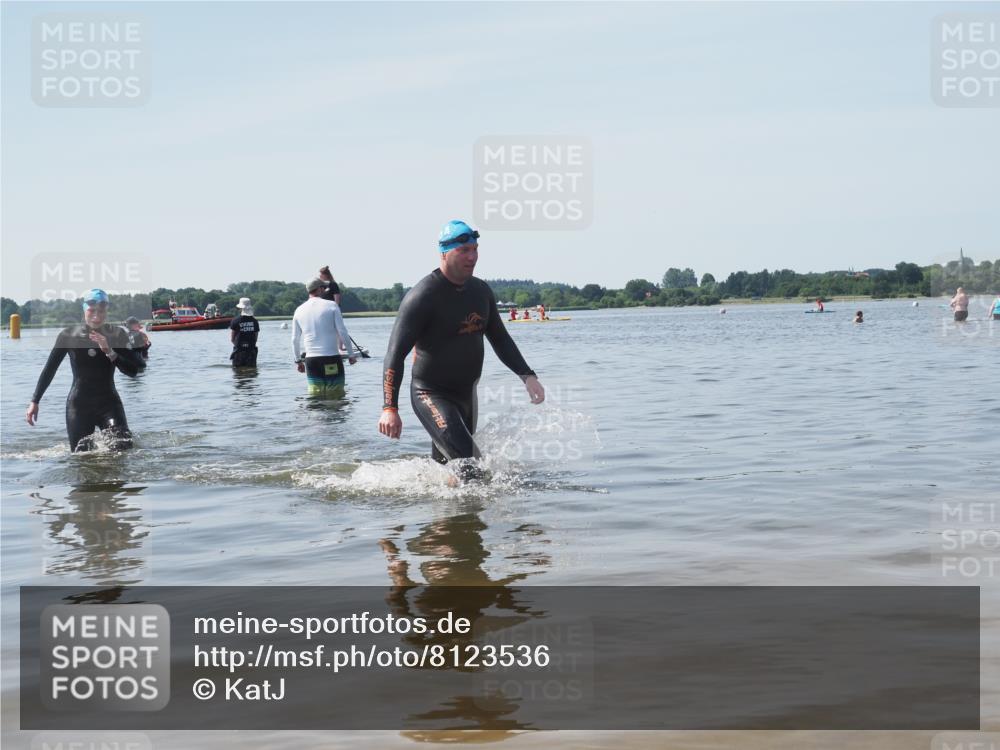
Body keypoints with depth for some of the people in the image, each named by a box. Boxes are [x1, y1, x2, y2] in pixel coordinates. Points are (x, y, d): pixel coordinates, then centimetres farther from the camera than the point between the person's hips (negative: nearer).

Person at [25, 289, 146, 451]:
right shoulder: (68, 335, -1)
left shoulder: (117, 335, -1)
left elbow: (134, 371, -8)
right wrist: (34, 402, 9)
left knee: (124, 445, -22)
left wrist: (110, 352, -21)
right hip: (78, 405, 0)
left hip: (108, 403, 0)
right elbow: (49, 369, 8)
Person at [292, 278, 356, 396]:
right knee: (336, 396, 2)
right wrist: (351, 354, 3)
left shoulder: (299, 310, 7)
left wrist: (298, 360, 23)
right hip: (332, 359, -3)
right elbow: (343, 332, -6)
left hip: (311, 360, 3)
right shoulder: (331, 306, -3)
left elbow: (295, 339, 12)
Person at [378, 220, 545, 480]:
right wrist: (390, 408, -29)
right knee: (468, 467, -23)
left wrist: (527, 376, 4)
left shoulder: (481, 291, 5)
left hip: (466, 394, 7)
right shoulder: (423, 297, -18)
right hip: (431, 396, -7)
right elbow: (395, 353, -20)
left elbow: (500, 339, 17)